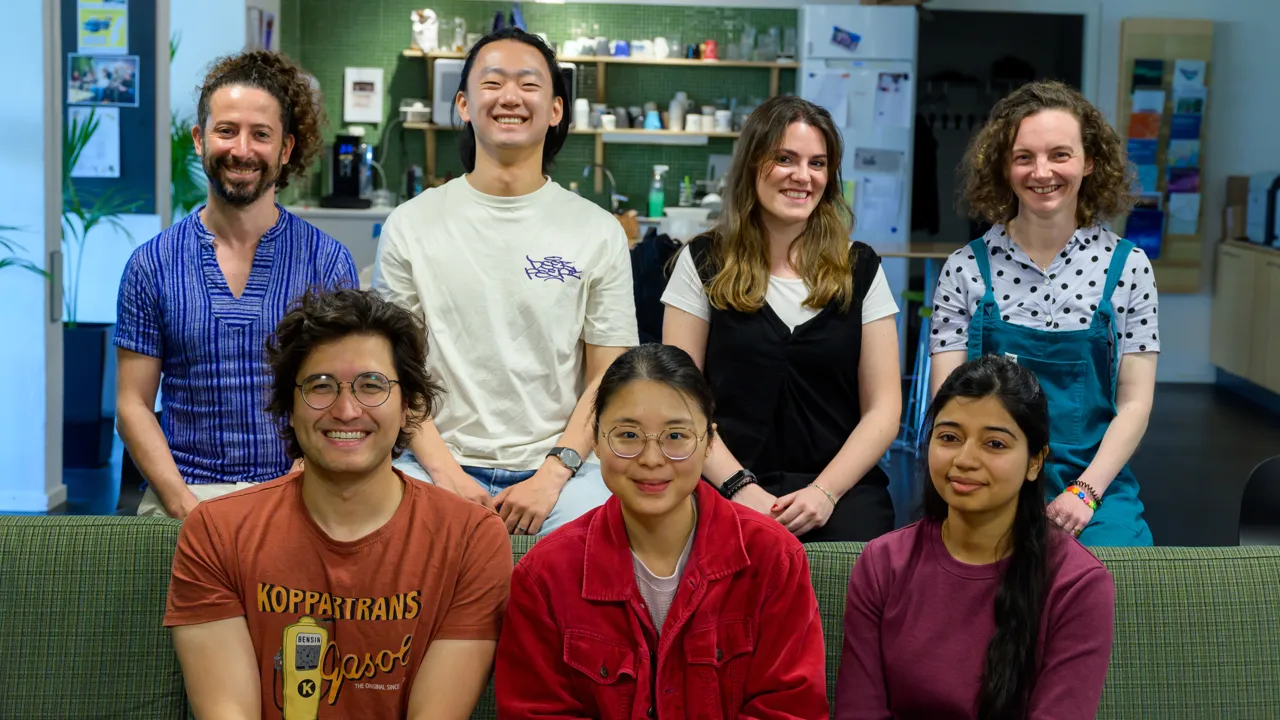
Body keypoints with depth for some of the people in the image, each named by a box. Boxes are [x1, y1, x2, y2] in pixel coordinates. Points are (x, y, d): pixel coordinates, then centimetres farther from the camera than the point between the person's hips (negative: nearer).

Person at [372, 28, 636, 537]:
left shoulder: (599, 233, 6)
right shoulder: (410, 226, 7)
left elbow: (608, 377, 4)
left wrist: (552, 476, -9)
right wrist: (446, 472, -9)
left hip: (557, 468, 0)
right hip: (441, 464, 0)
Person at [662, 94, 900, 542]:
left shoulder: (860, 270, 11)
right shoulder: (704, 264, 8)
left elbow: (883, 408, 7)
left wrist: (825, 492, -8)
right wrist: (740, 487, -10)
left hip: (840, 486, 1)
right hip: (731, 484, -1)